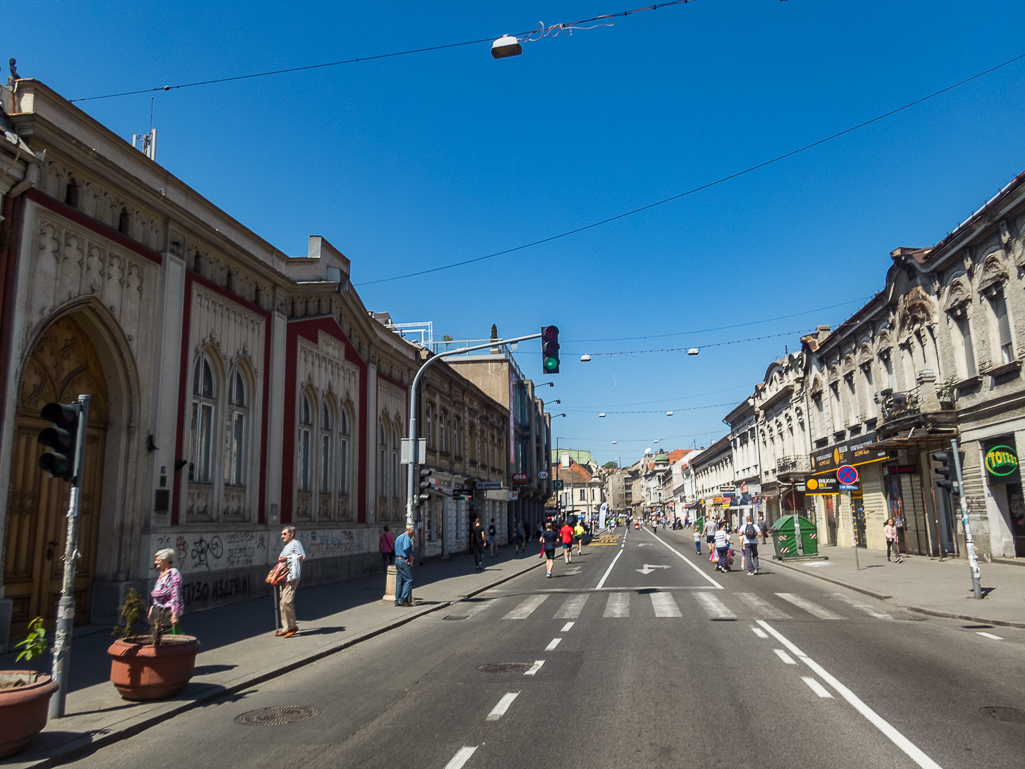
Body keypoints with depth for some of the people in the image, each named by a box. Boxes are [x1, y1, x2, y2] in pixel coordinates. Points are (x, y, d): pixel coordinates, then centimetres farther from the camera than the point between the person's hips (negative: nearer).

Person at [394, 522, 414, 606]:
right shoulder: (406, 537, -11)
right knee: (409, 580, -7)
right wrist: (410, 556, -11)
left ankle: (397, 600, 12)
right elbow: (406, 548, -27)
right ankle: (403, 599, -11)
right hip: (404, 561, -10)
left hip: (397, 560, 10)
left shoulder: (399, 537, 20)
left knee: (399, 581, 11)